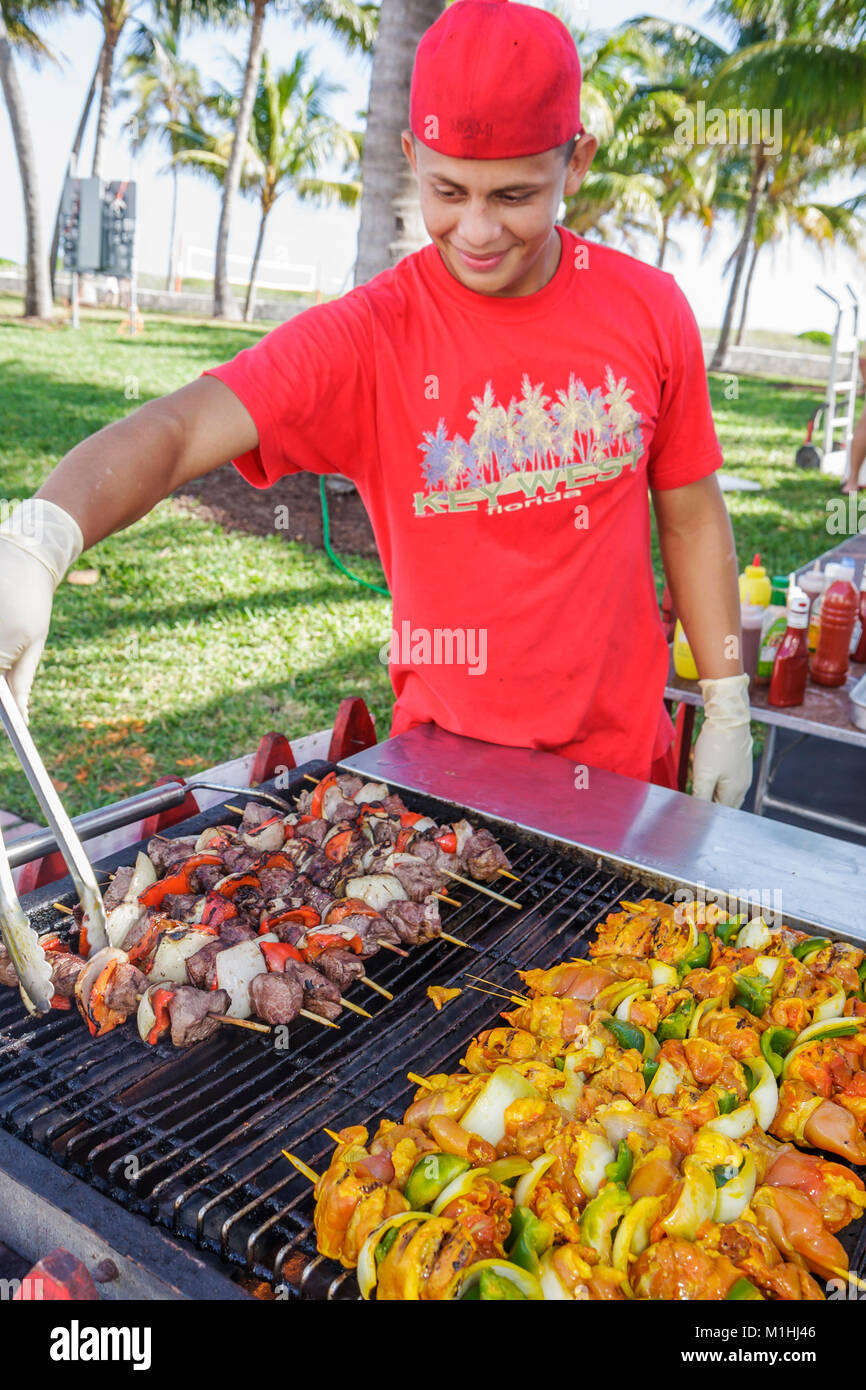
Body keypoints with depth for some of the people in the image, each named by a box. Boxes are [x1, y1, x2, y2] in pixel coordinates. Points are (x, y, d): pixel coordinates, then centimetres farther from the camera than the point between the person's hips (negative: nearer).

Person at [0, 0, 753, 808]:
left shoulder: (648, 310, -5)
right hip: (446, 760, -2)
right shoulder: (365, 336, -14)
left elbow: (691, 517, 3)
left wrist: (728, 711, 5)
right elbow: (175, 430, -26)